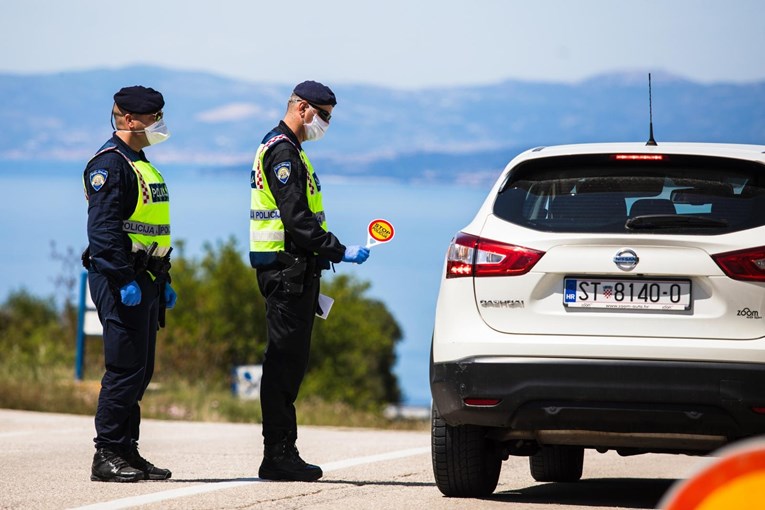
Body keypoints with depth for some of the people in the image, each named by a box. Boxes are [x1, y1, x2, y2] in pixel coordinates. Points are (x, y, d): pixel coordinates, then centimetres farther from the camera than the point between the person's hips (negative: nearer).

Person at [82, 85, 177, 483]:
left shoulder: (140, 165, 20)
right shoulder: (109, 164, -12)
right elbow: (103, 229, -21)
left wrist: (164, 281, 22)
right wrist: (124, 281, -25)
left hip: (144, 282, 10)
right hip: (120, 281, -10)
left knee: (140, 370, 11)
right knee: (126, 368, -10)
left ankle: (126, 451, 16)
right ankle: (107, 456, -7)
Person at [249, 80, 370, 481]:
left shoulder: (284, 149, 21)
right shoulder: (282, 152, -13)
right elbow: (297, 219, -21)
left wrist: (325, 254, 18)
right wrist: (339, 251, -19)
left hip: (294, 269, 11)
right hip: (287, 268, -11)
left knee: (289, 362, 12)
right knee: (285, 361, -9)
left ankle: (281, 455, 15)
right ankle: (278, 456, -8)